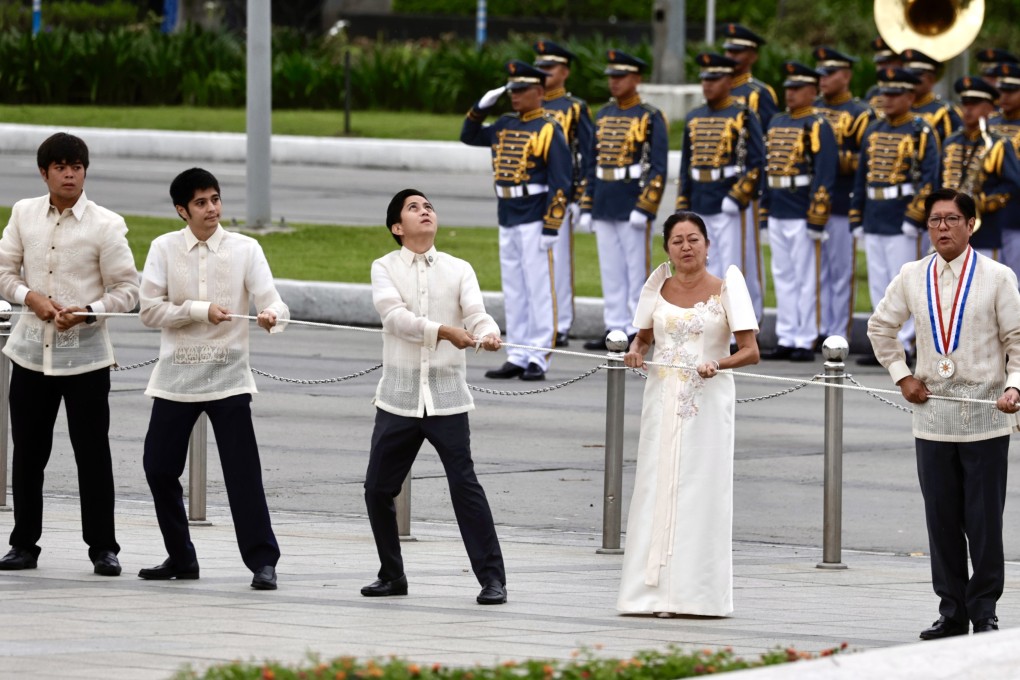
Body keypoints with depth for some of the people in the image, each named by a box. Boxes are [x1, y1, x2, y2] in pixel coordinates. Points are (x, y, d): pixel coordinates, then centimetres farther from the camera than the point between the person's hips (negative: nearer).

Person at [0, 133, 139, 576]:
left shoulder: (105, 225, -6)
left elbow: (126, 290, -4)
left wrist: (86, 312, -20)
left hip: (84, 353, -3)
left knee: (92, 452, 0)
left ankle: (103, 547, 7)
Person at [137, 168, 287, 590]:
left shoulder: (245, 249, -2)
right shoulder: (164, 249, 0)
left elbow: (271, 299, -11)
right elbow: (150, 310, -5)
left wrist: (272, 315, -35)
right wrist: (201, 310, -17)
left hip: (227, 376, -2)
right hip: (176, 376, 2)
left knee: (243, 471, -8)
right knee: (159, 468, 6)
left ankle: (262, 560, -5)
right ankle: (181, 557, 22)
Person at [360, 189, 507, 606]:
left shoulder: (459, 270, 7)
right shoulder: (385, 269, 4)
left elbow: (476, 313, -6)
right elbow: (396, 316, -13)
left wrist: (487, 334, -31)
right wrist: (444, 331, -27)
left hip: (446, 396, -1)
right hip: (398, 396, 1)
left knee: (464, 484, -9)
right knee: (378, 488, 4)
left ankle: (492, 578, -6)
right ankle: (392, 575, 22)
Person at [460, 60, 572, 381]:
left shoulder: (548, 130, -9)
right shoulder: (506, 125, 12)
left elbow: (561, 183, -12)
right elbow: (469, 136, 27)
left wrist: (551, 227, -17)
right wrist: (481, 108, 9)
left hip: (534, 221, -8)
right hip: (507, 219, 8)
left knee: (539, 290, -5)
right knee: (513, 292, 10)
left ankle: (538, 360, -4)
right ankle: (517, 357, 14)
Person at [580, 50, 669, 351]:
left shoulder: (651, 118, -6)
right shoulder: (604, 115, 13)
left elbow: (659, 168, -10)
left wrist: (643, 208, -17)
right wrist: (587, 206, 12)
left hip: (633, 206, -6)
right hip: (604, 207, 6)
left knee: (637, 269, -2)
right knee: (610, 271, 8)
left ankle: (639, 331, 1)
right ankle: (615, 327, 13)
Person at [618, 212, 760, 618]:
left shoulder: (724, 289, -1)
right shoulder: (659, 288, 8)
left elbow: (750, 351, -4)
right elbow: (644, 336, 22)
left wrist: (718, 363, -23)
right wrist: (636, 352, 0)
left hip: (707, 400, -3)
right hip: (662, 398, 3)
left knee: (702, 492, -5)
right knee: (656, 489, -1)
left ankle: (697, 594, -4)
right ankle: (655, 591, 0)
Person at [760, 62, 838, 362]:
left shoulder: (817, 126, -8)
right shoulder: (776, 124, 15)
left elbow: (825, 173, -13)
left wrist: (817, 219, -18)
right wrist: (765, 210, 17)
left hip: (802, 213, -8)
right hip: (778, 213, 8)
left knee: (806, 279, -3)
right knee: (783, 278, 9)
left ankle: (806, 342, 0)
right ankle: (786, 339, 13)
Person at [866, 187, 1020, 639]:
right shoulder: (912, 278, 7)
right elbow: (881, 327, 22)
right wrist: (901, 376, 12)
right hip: (932, 417, 3)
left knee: (983, 521, -2)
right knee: (941, 519, 5)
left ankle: (983, 612, 6)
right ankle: (952, 613, 12)